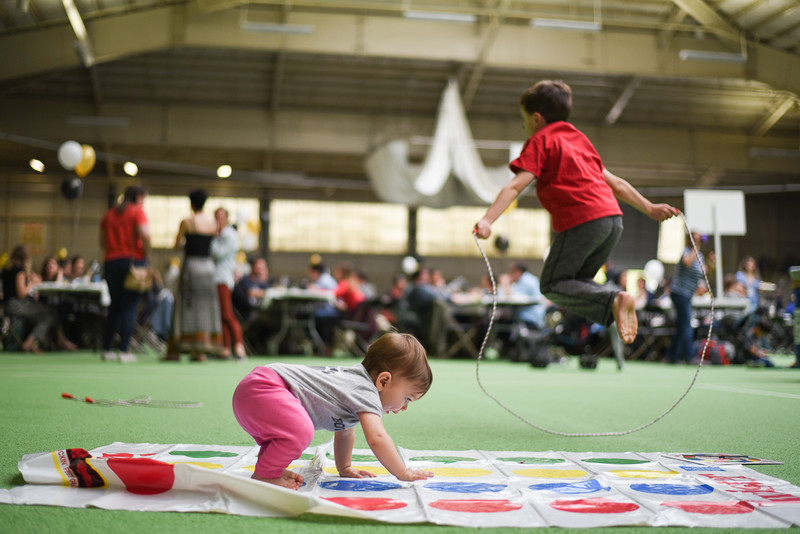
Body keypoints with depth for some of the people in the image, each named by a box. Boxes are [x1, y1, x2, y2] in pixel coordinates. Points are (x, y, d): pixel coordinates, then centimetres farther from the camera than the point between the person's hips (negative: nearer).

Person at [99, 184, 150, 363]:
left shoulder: (109, 214, 16)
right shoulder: (137, 212, -3)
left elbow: (102, 241, 15)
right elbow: (145, 234, -17)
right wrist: (146, 255, -8)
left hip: (110, 261, 6)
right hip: (133, 261, -6)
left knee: (114, 308, 13)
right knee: (129, 308, -4)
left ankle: (107, 350, 11)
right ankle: (124, 351, -7)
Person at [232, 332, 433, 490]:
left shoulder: (355, 381, 21)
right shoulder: (365, 392, -12)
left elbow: (344, 432, 33)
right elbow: (377, 438, -23)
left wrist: (345, 468, 38)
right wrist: (403, 473, -12)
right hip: (258, 391, -11)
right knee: (300, 431, -29)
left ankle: (268, 467, 37)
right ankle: (264, 475, -12)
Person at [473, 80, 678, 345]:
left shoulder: (540, 141, 6)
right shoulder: (579, 138, 28)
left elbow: (515, 186, -10)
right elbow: (615, 183, 30)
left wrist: (487, 220, -17)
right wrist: (649, 208, 36)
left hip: (582, 222, -8)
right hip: (613, 218, 8)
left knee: (552, 285, 2)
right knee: (577, 282, 19)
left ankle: (613, 301, -19)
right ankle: (617, 305, -5)